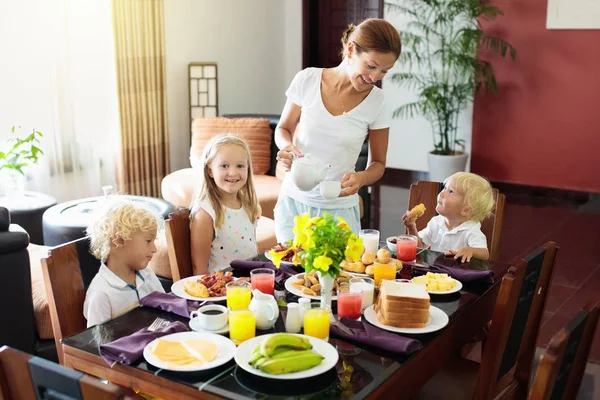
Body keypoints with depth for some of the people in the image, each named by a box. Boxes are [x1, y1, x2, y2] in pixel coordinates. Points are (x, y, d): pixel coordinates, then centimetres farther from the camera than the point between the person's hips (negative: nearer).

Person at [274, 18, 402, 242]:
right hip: (294, 200, 1)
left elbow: (378, 164, 2)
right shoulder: (307, 80, -7)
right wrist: (287, 146, -15)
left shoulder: (376, 102, -7)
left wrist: (361, 178, -19)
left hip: (339, 209, -1)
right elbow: (283, 129, 7)